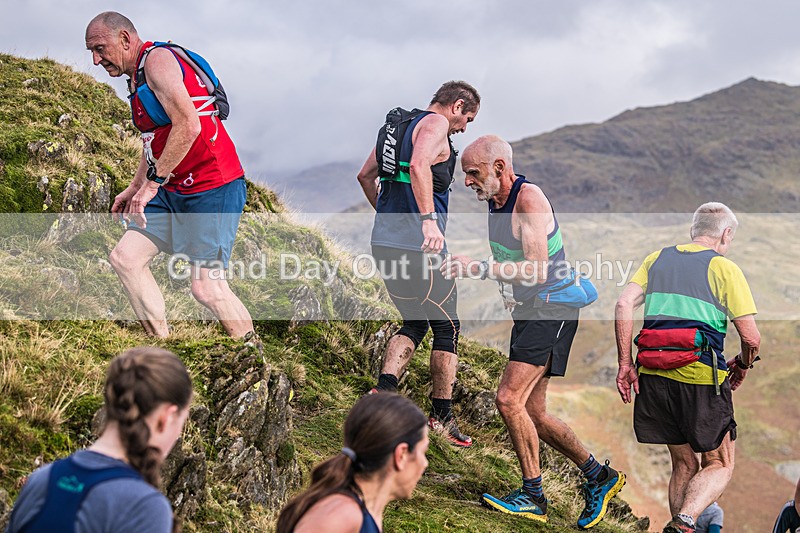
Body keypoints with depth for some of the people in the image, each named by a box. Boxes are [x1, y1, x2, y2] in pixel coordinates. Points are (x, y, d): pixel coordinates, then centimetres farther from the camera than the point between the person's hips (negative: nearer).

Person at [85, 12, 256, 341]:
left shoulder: (157, 60, -13)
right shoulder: (138, 79, 18)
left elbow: (188, 127, -26)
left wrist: (152, 182, -22)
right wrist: (134, 188, 28)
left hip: (212, 189, -10)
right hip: (174, 191, 10)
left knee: (206, 287, -11)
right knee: (124, 257, 3)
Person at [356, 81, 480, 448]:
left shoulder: (396, 124, 19)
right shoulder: (435, 124, -8)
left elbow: (365, 175, 25)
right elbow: (418, 166, -28)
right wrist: (428, 220, -35)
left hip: (385, 243, 8)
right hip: (419, 247, -8)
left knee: (414, 323, 19)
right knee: (446, 328, 5)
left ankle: (384, 389, 2)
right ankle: (441, 415, 8)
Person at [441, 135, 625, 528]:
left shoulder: (529, 199, -19)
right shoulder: (494, 200, 9)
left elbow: (538, 271, -28)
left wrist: (477, 268, -29)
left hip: (553, 309, -10)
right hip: (529, 310, 10)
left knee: (510, 400, -17)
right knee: (532, 413, 10)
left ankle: (532, 496, -5)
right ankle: (599, 476, 23)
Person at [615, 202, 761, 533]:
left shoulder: (657, 259, 16)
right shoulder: (724, 268, 3)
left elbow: (624, 306, 4)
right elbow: (751, 337, -2)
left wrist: (625, 363, 6)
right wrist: (742, 366, 18)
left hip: (653, 374, 5)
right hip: (701, 375, -4)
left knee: (684, 463, 19)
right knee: (719, 465, 8)